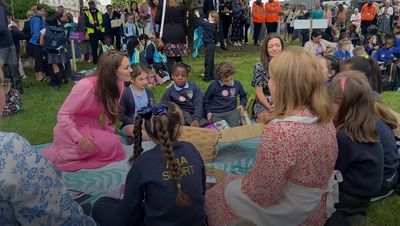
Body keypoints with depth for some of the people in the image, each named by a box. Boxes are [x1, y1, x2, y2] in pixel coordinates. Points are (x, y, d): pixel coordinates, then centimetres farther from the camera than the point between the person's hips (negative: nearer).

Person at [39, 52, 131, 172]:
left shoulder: (118, 84, -11)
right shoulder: (87, 86, -30)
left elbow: (110, 112, -1)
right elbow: (63, 115, -24)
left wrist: (108, 135, -8)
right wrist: (79, 138, -34)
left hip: (90, 126, 7)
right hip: (70, 129, -7)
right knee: (111, 145, -23)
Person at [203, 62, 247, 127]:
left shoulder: (237, 84, 7)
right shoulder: (214, 86, -2)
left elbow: (243, 96, 28)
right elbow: (206, 100, 12)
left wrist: (242, 105, 10)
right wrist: (208, 113, 5)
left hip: (232, 111, 2)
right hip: (217, 114, -2)